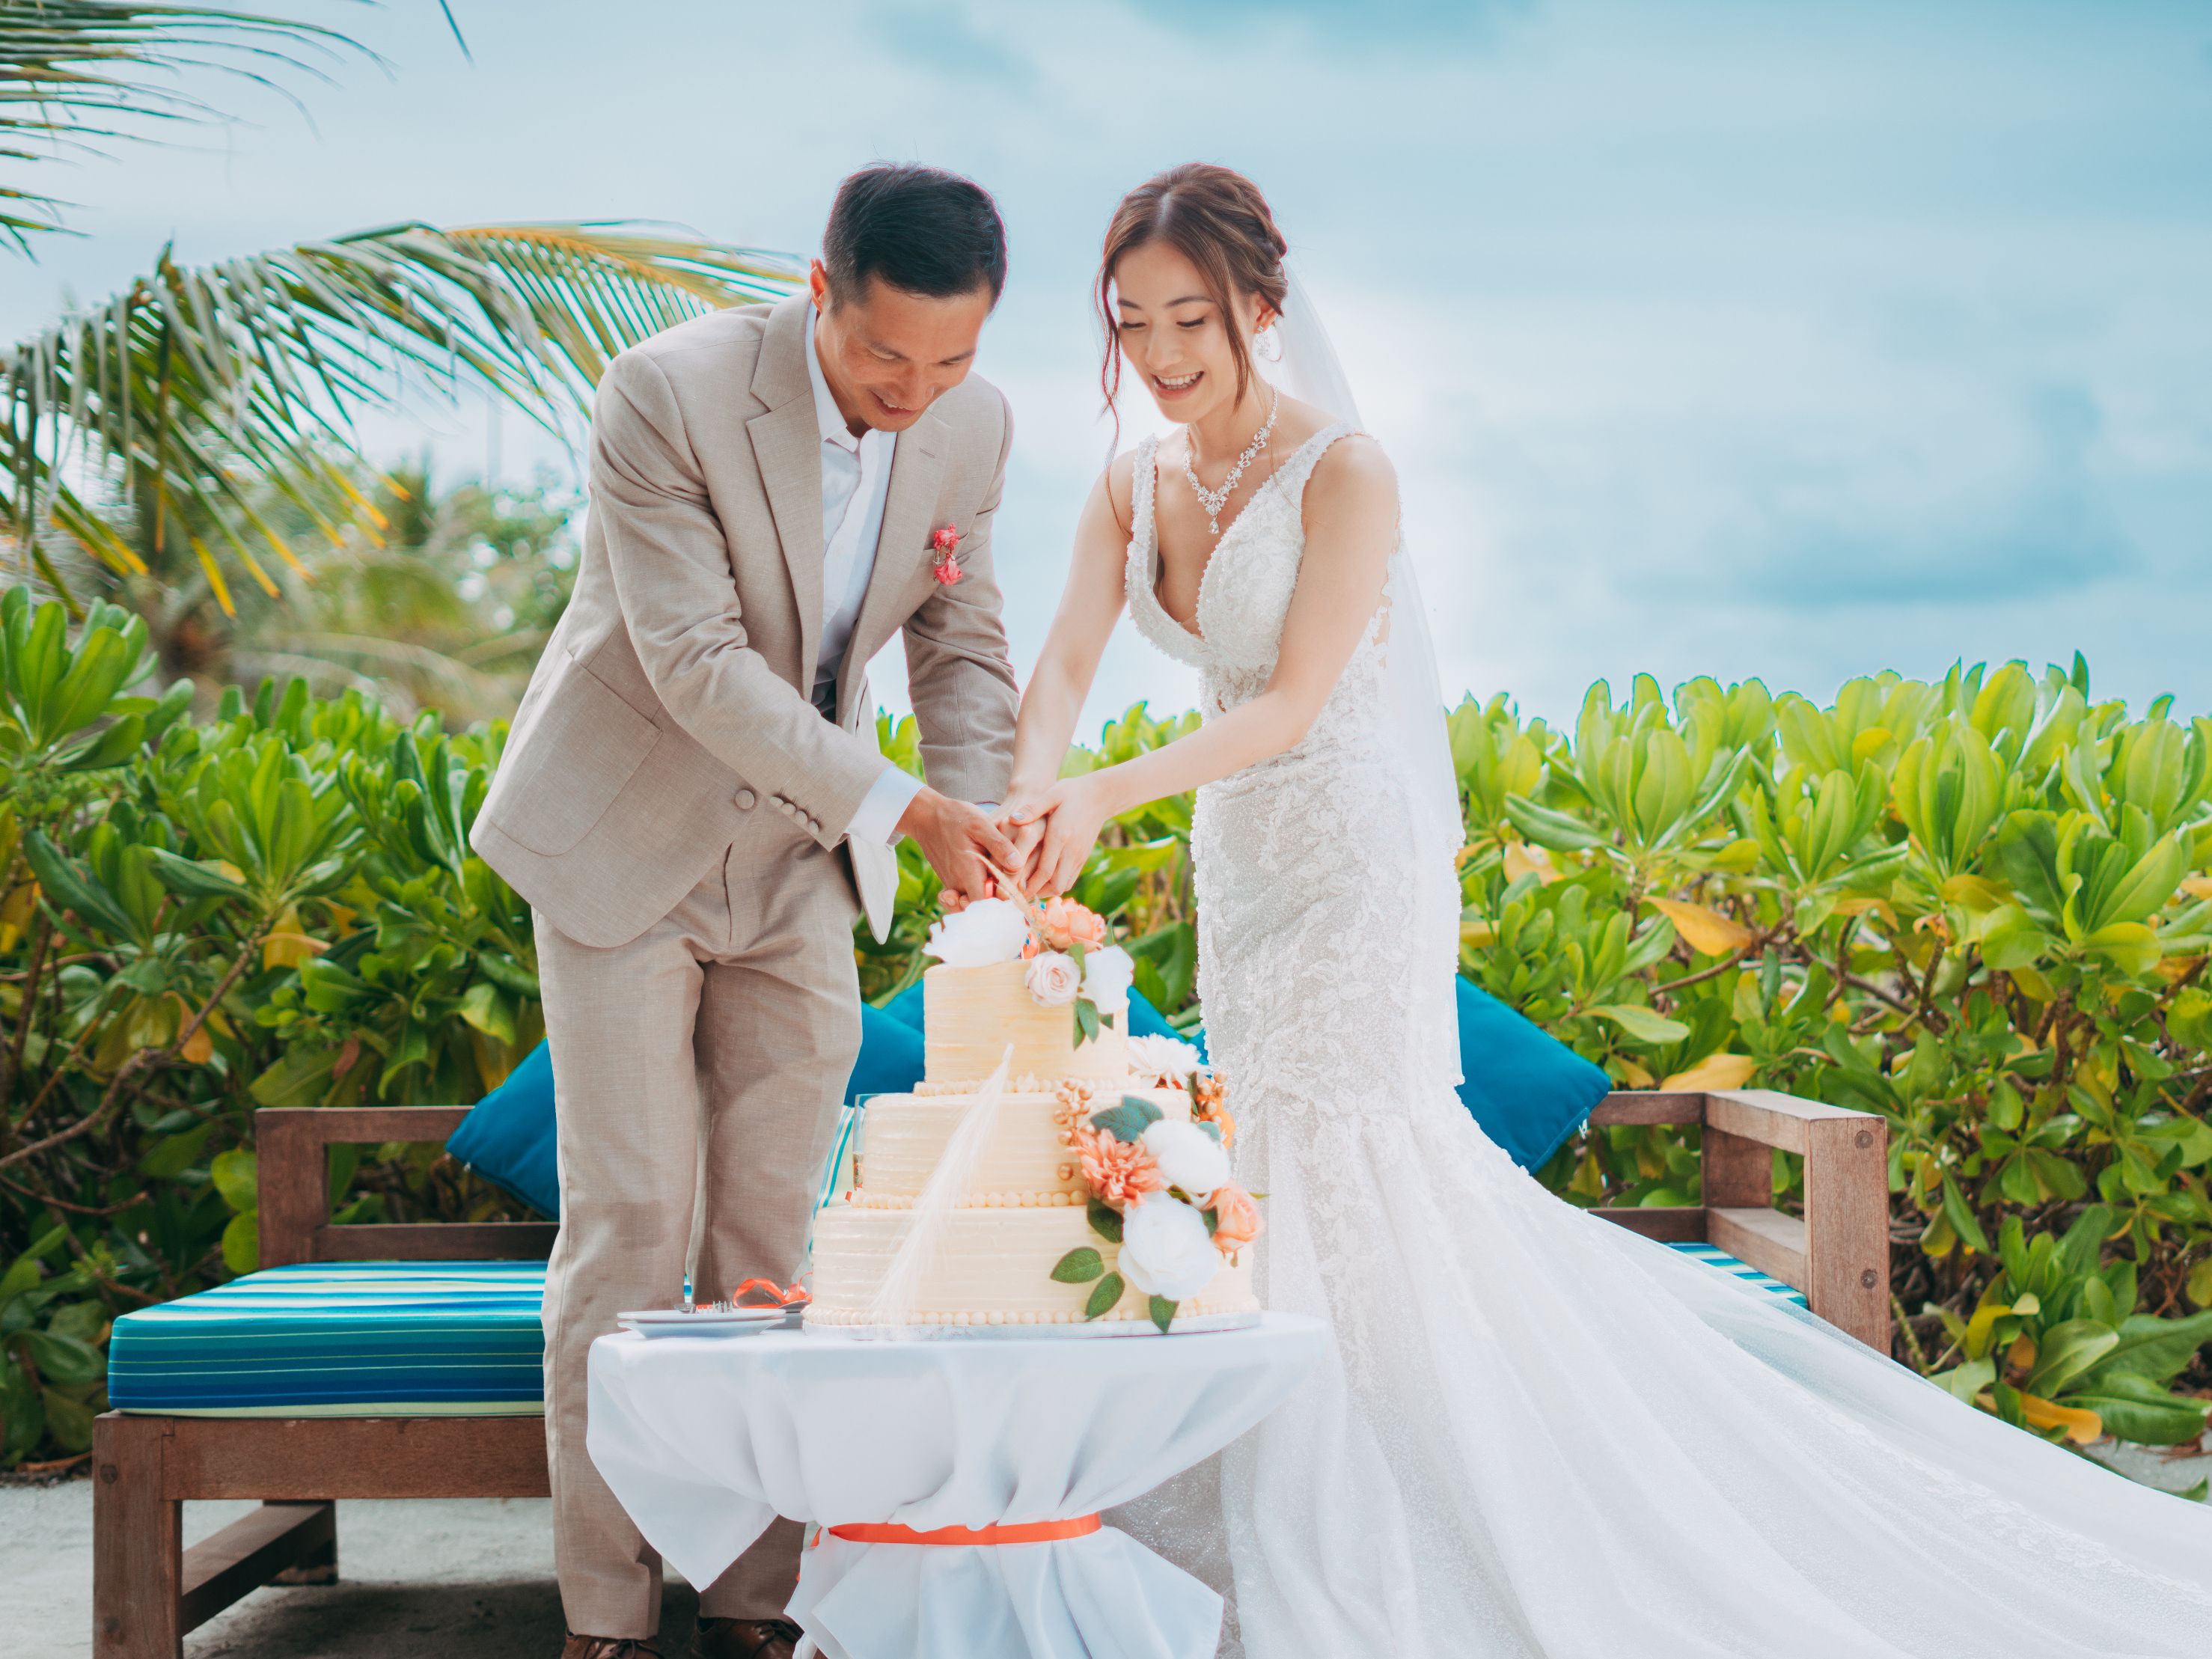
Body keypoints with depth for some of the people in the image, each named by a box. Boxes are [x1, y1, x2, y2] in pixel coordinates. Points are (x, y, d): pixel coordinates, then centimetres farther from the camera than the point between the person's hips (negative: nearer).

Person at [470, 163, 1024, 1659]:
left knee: (780, 1224, 3)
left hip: (801, 854, 4)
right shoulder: (668, 394, -25)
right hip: (625, 840, -4)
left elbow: (961, 646, 0)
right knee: (630, 1221, -4)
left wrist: (981, 836, -16)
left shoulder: (975, 427, -9)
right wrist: (893, 803, -33)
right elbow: (698, 661, -27)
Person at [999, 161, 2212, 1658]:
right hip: (1240, 867, 8)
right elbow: (1067, 664, -5)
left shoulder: (1343, 471, -16)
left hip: (1353, 863, -8)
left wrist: (1111, 794, -31)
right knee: (1273, 1186, 13)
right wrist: (1028, 796, -26)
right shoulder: (1134, 487, 5)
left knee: (1355, 1201, -4)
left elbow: (1292, 703, -20)